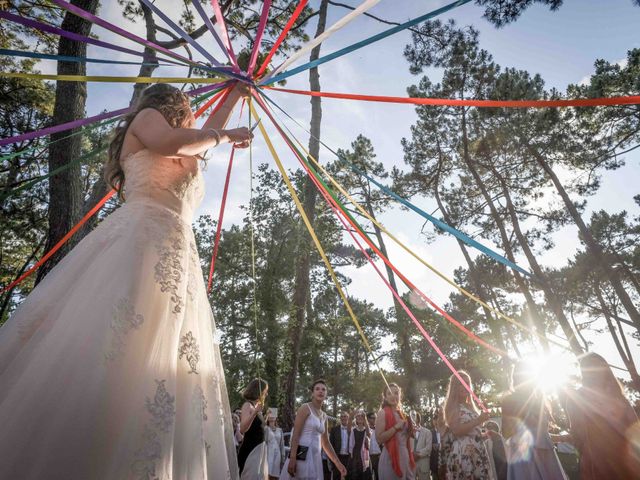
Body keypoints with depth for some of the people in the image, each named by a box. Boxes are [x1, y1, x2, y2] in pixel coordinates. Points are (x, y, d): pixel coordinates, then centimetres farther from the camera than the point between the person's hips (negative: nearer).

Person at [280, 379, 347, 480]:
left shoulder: (324, 416, 15)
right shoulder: (305, 408, -7)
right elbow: (295, 434, -15)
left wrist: (338, 463, 15)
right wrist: (292, 459, -23)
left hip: (315, 457, 7)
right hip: (302, 455, -7)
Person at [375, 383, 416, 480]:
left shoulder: (403, 414, 12)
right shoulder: (382, 413, -9)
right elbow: (379, 439, -17)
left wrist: (411, 431, 4)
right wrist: (396, 427, -20)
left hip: (405, 456, 7)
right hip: (391, 457, -7)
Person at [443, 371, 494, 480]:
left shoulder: (471, 406, 18)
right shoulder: (452, 406, -4)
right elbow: (456, 430, -17)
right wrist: (477, 421, -17)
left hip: (479, 451, 7)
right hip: (462, 452, -7)